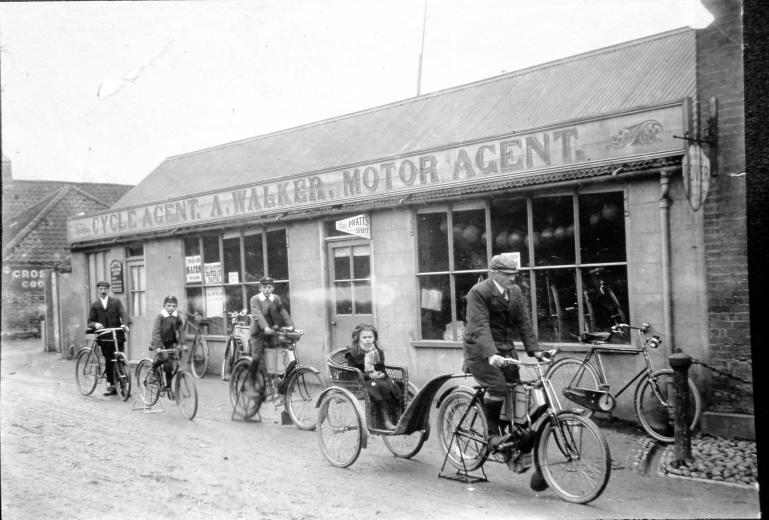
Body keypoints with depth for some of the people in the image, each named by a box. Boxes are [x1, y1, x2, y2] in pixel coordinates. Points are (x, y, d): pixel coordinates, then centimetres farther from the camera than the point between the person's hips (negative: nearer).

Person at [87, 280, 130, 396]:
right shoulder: (95, 305, 10)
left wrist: (125, 324, -26)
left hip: (117, 336, -1)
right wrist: (95, 324, -15)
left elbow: (123, 314, -6)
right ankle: (111, 386, 10)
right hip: (104, 338, 1)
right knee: (109, 363, 2)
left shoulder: (116, 301, 6)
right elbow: (90, 321, 8)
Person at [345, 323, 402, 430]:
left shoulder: (379, 352, 18)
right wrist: (369, 375, -18)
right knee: (379, 387, -35)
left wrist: (382, 374, -6)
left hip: (379, 379, 5)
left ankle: (394, 420, -29)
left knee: (392, 386, -27)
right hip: (361, 382, -5)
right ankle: (385, 421, -40)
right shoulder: (352, 354, 1)